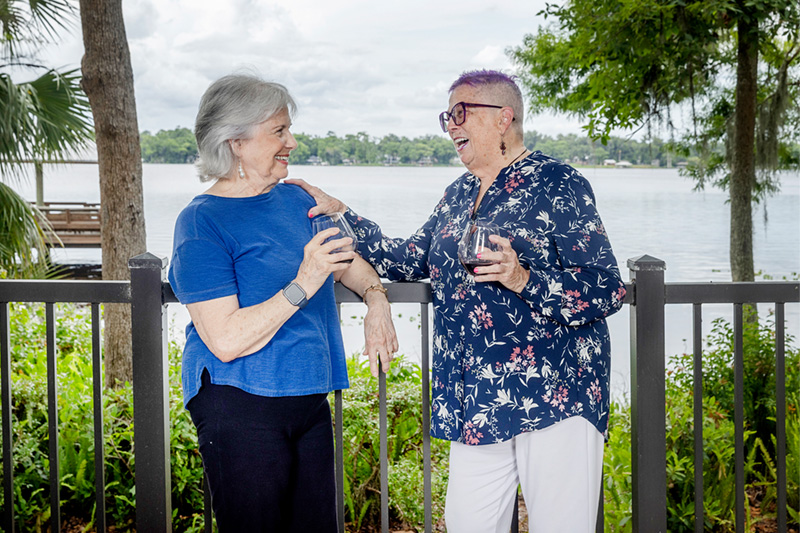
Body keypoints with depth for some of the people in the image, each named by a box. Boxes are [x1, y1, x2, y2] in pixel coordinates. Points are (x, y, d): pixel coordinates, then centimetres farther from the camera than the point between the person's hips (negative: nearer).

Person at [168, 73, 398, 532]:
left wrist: (376, 298, 4)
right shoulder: (202, 223, -12)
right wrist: (303, 285, -24)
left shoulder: (294, 199, 11)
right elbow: (225, 340, -21)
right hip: (240, 408, -7)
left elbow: (345, 260, 26)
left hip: (309, 402, 7)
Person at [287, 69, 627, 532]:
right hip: (474, 404, 7)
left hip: (555, 395, -7)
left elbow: (607, 291, -12)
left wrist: (524, 279, -26)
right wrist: (339, 213, 16)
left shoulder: (560, 185, -8)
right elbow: (411, 260, 22)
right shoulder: (459, 195, 16)